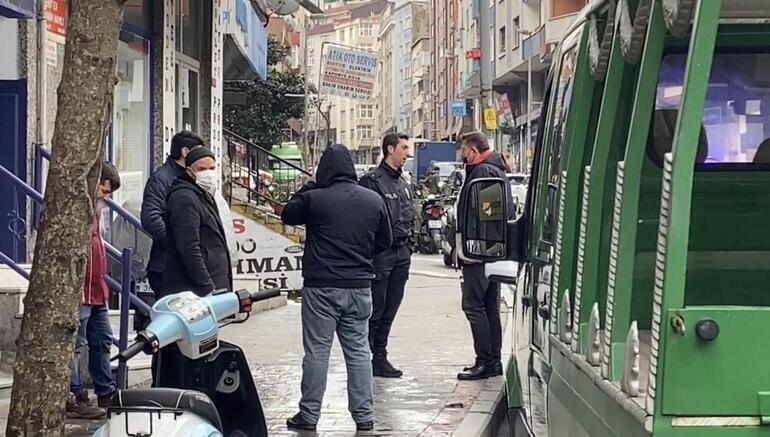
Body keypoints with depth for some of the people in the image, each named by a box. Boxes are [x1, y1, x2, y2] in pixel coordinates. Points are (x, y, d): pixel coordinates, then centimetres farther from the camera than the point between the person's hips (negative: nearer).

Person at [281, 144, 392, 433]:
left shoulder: (314, 199, -10)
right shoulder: (374, 201, 2)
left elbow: (287, 215, 9)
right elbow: (384, 242, 12)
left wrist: (306, 189, 17)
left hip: (321, 287, -3)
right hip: (359, 287, 3)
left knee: (316, 351, 3)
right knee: (358, 351, 10)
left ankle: (309, 415, 7)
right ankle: (364, 416, 12)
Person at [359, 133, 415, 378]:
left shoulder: (403, 184, 18)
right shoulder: (372, 181, -9)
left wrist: (408, 247, 17)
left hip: (401, 254, 8)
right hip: (381, 254, -8)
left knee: (389, 311, 11)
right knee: (375, 311, -6)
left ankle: (379, 358, 17)